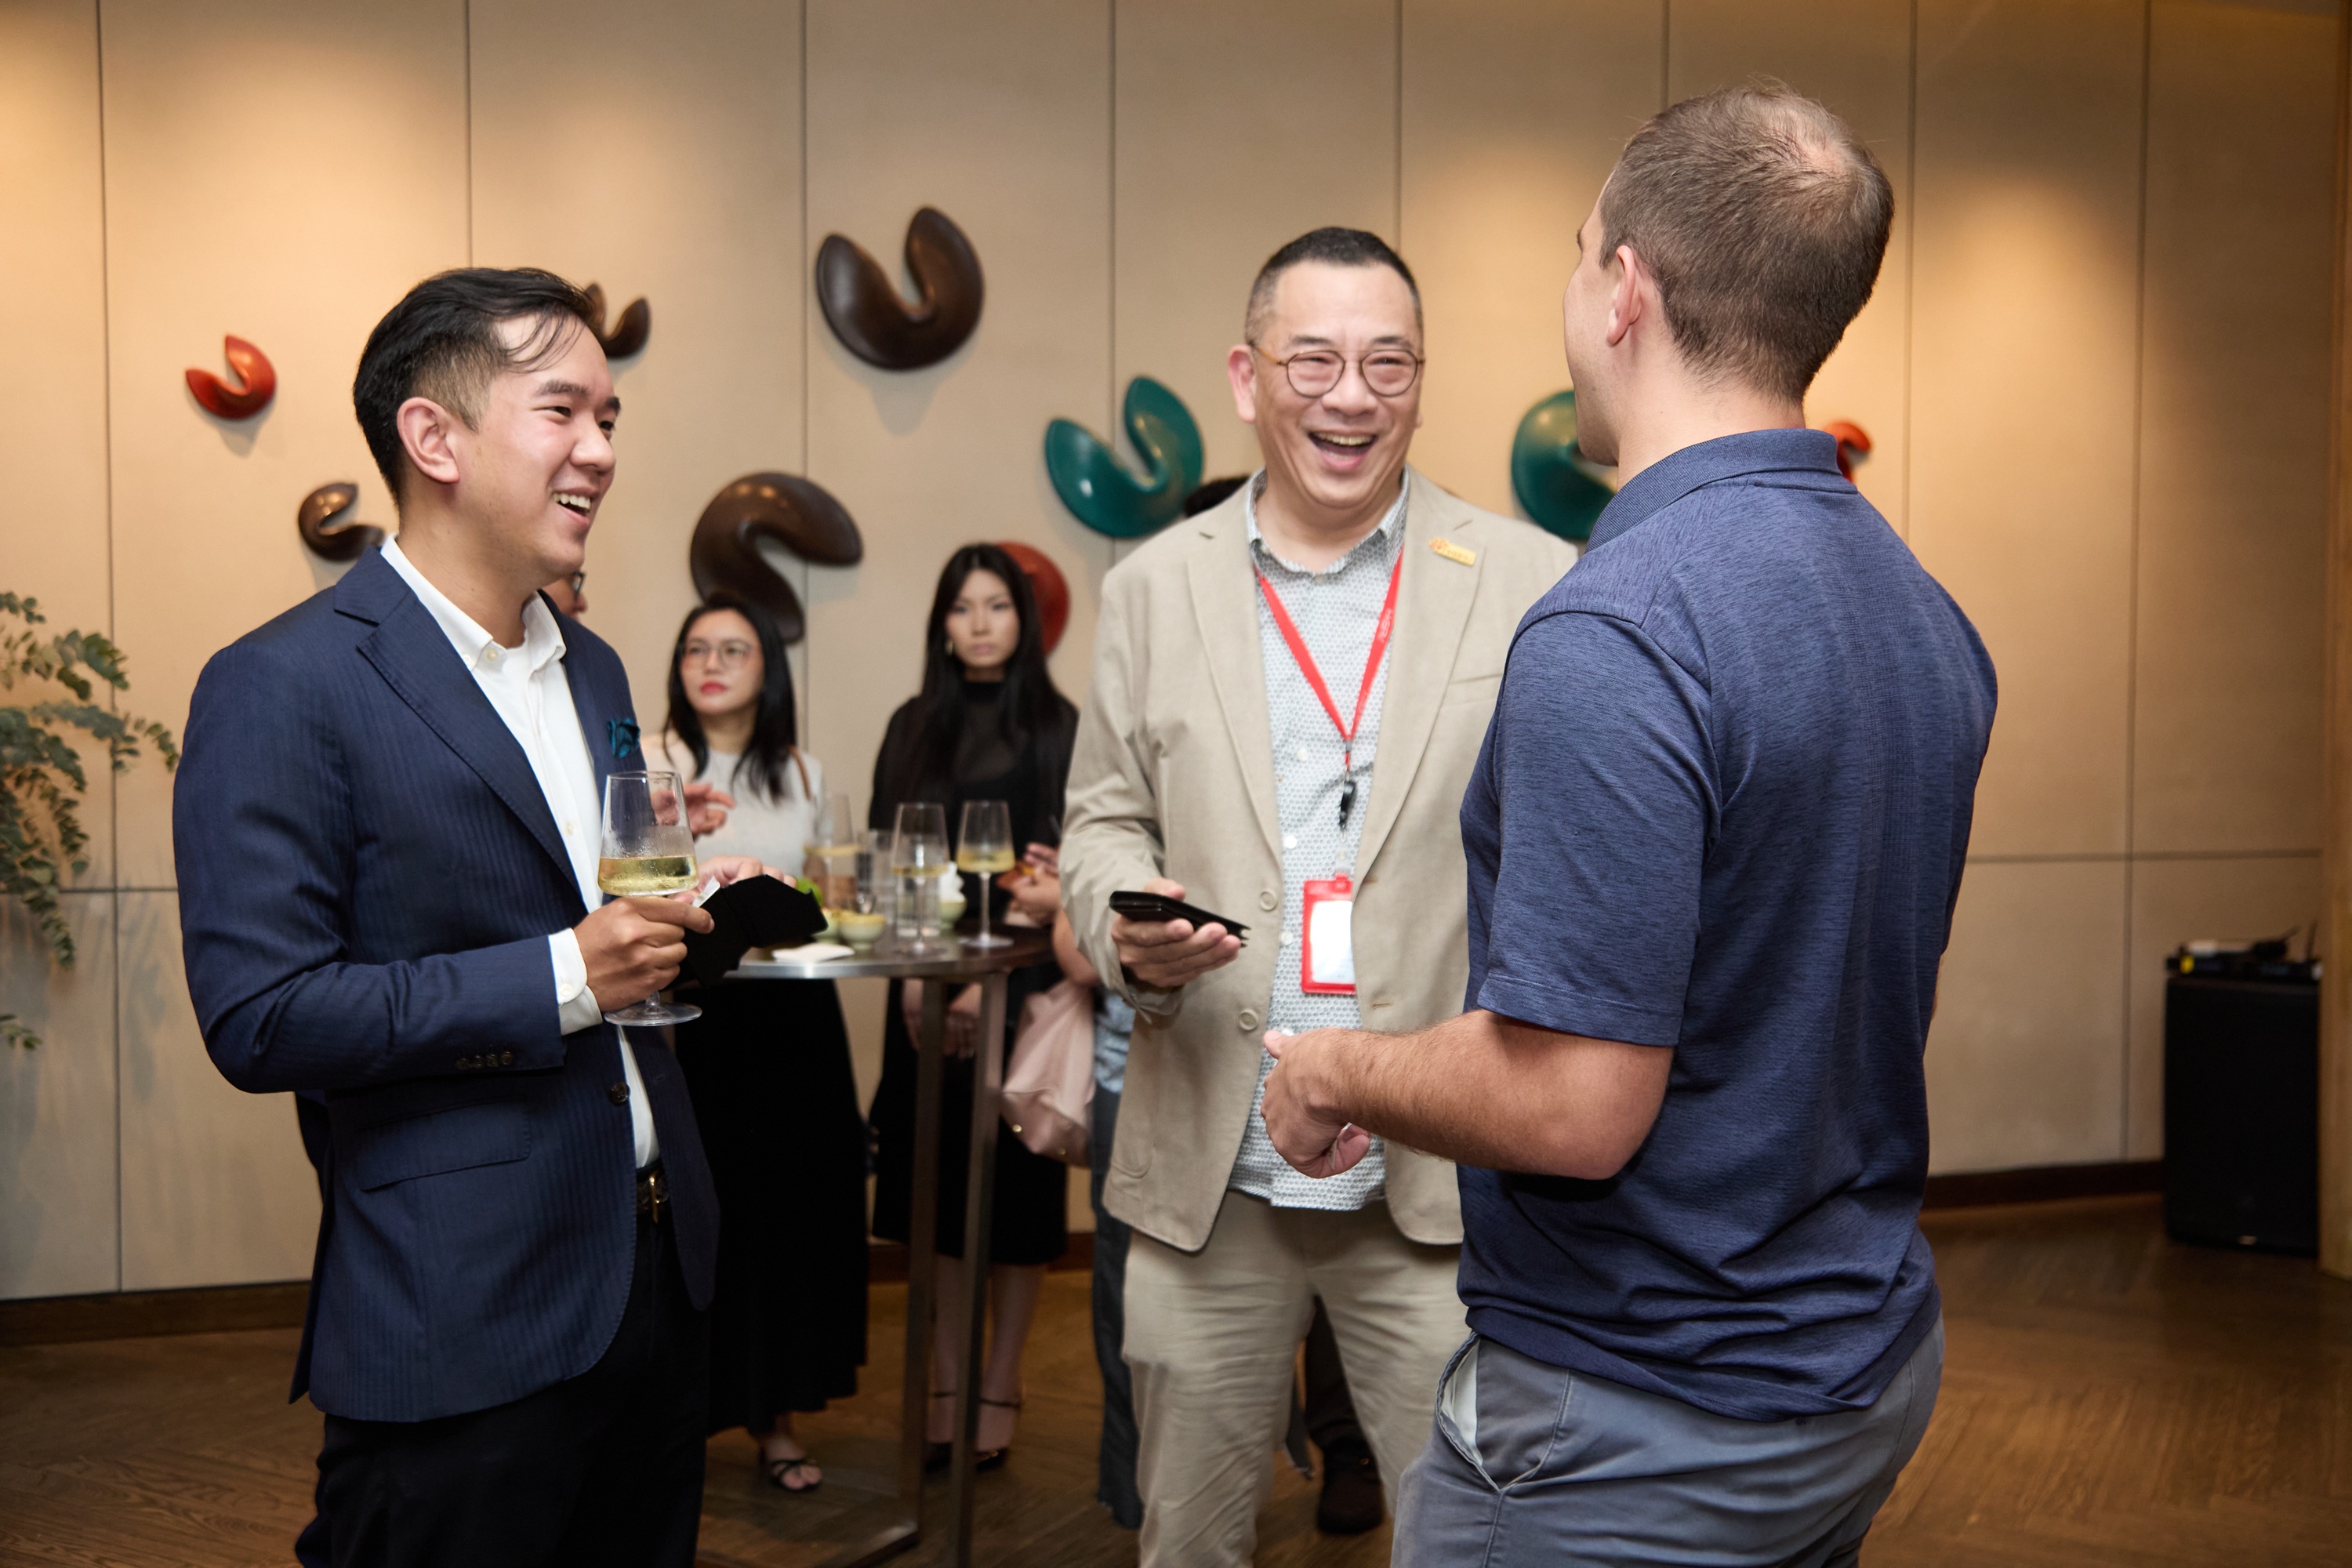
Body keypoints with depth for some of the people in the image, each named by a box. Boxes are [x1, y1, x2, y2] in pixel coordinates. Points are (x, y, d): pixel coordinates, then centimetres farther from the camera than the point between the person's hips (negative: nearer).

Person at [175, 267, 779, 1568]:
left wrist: (691, 913, 0)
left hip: (654, 1271, 7)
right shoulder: (282, 688, -13)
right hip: (464, 1318, -7)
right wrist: (564, 977, -21)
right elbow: (259, 1019, -17)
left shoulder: (592, 669, 11)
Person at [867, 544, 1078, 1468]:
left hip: (1022, 986, -3)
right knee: (934, 1178, 5)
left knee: (1015, 1183, 1)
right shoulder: (914, 728, 11)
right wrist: (915, 971, -6)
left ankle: (1000, 1390, 12)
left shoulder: (1057, 727, 1)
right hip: (928, 990, 3)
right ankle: (942, 1386, 14)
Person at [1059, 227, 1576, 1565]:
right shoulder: (1156, 586, 5)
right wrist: (1127, 924, -12)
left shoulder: (1537, 587, -2)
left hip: (1447, 1174, -2)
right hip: (1208, 1177, 2)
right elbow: (1103, 819, 10)